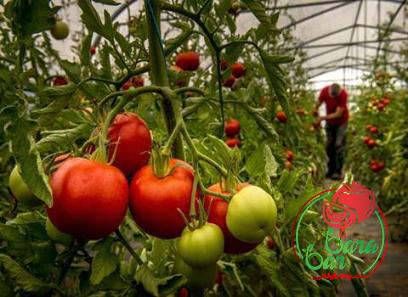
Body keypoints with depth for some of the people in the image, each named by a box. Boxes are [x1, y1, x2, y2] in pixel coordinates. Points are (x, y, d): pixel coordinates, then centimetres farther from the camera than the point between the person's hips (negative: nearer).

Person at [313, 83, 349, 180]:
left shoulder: (343, 95, -28)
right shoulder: (324, 91, -18)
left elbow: (338, 114, -27)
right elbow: (318, 104, -1)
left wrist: (323, 118, -29)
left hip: (341, 122, -4)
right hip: (329, 122, 4)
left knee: (339, 145, -10)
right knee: (329, 145, 6)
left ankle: (338, 171, -7)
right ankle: (331, 169, 16)